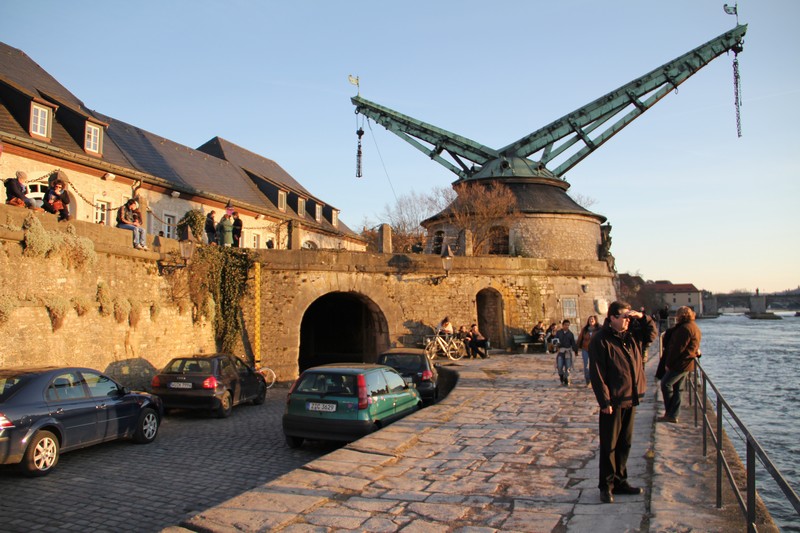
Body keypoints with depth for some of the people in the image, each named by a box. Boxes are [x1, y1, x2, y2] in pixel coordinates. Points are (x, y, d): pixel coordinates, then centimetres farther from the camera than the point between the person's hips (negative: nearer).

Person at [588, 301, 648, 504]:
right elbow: (597, 374, -16)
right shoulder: (600, 340, -13)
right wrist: (604, 401, -19)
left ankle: (619, 481, 28)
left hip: (630, 400, 7)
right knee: (609, 446, 3)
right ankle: (606, 485, 15)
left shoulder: (630, 336, 8)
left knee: (625, 443, 16)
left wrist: (642, 317, 5)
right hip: (612, 402, -7)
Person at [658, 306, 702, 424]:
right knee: (676, 389, 12)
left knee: (666, 384, -4)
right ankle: (673, 415, 14)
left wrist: (668, 363, -15)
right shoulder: (694, 327, 16)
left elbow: (677, 348, -20)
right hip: (687, 364, 10)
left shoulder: (685, 328, -18)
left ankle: (670, 413, 1)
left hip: (680, 363, -10)